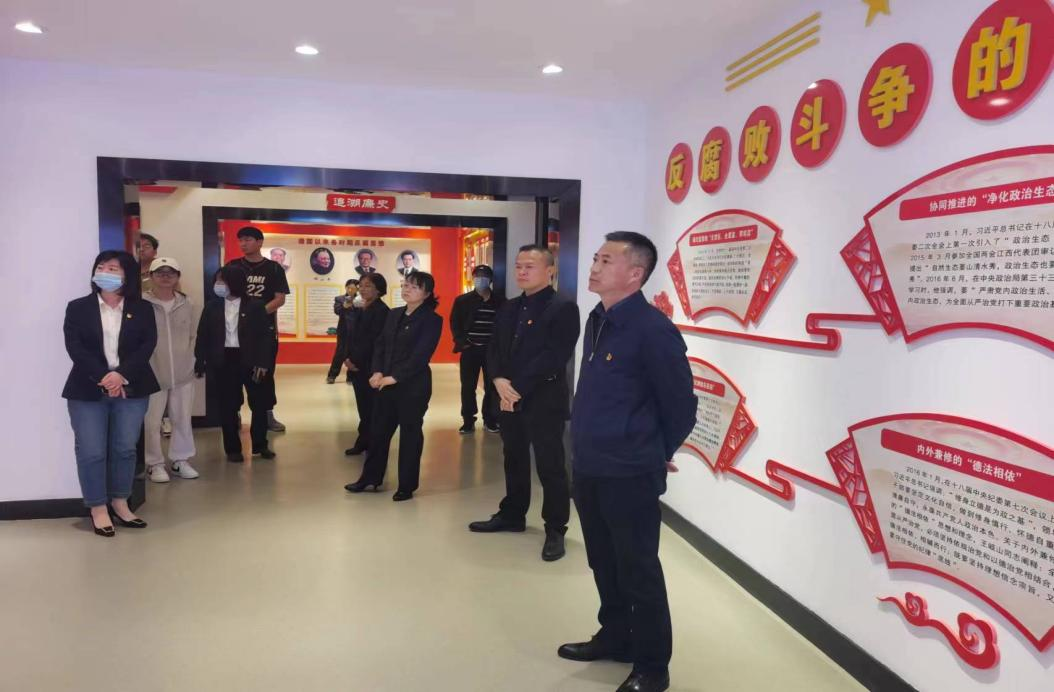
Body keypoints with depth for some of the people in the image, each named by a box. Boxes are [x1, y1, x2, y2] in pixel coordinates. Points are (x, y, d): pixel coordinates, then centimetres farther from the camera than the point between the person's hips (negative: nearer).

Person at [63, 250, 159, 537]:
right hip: (88, 390, -1)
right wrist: (102, 378, -18)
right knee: (91, 451, 0)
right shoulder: (78, 308, 4)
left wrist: (121, 375, -19)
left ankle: (120, 504, 20)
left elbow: (148, 344, -5)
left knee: (125, 448, 7)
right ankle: (98, 509, 11)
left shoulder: (142, 309, 6)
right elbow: (75, 347, -6)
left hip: (131, 389, 1)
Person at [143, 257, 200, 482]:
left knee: (183, 420, 12)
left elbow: (196, 335, 11)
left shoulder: (187, 305, 5)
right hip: (152, 374, -4)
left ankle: (180, 460, 26)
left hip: (183, 373, 4)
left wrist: (190, 357, 2)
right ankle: (154, 464, 18)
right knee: (152, 422, 4)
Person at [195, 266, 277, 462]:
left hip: (251, 361, -1)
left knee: (260, 404, 5)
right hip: (223, 362, 2)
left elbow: (266, 335, -5)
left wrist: (263, 362, -12)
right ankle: (232, 449, 16)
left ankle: (260, 445, 21)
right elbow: (202, 336, 6)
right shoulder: (211, 307, 5)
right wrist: (200, 363, 0)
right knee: (228, 407, 6)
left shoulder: (255, 305, -4)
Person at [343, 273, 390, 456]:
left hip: (371, 367, -8)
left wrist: (356, 360, -15)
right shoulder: (360, 310, 15)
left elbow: (374, 340, -17)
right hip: (357, 365, 8)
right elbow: (353, 336, 15)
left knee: (372, 407, -1)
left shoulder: (381, 311, -12)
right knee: (363, 406, 13)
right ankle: (364, 442, 21)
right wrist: (349, 358, 0)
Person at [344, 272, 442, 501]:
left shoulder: (431, 320, -9)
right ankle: (370, 478, 27)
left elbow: (421, 356, -16)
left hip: (413, 386, -6)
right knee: (378, 430, 12)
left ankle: (407, 486, 16)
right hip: (386, 384, 7)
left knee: (410, 434, 4)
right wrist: (377, 372, -6)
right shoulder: (394, 314, 13)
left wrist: (394, 377, -18)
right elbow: (380, 345, 10)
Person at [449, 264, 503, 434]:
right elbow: (455, 324, 3)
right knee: (468, 387, 2)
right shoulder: (462, 300, 5)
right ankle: (468, 421, 11)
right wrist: (461, 341, -9)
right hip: (470, 350, 0)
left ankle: (490, 420, 17)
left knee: (492, 387, 5)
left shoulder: (500, 302, 5)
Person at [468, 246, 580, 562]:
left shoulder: (563, 308, -9)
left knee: (550, 466, 2)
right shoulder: (508, 309, 14)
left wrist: (517, 388, -17)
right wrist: (500, 381, -8)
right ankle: (512, 514, 34)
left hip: (545, 400, -7)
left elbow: (554, 357, -17)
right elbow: (494, 349, 12)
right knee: (514, 461, 18)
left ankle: (555, 529, 14)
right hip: (509, 399, 7)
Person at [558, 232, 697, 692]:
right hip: (589, 469, 8)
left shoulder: (653, 330, -18)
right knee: (604, 564, 21)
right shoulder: (597, 321, 7)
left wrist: (658, 455, 3)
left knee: (638, 572, 6)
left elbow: (681, 406, -10)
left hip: (630, 476, -8)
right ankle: (615, 637, 40)